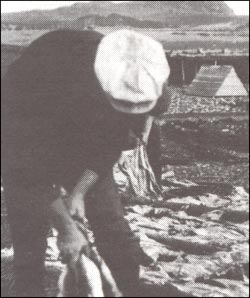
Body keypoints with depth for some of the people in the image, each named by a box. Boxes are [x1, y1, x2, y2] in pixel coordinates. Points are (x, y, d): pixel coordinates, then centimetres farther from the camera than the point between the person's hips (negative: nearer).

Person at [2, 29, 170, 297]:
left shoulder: (133, 83, -23)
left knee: (119, 239, 0)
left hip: (83, 149, 4)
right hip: (25, 148, -3)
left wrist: (79, 192, -16)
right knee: (29, 249, -5)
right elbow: (29, 164, -31)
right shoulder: (48, 67, -38)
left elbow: (111, 144, -6)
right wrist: (66, 228, -24)